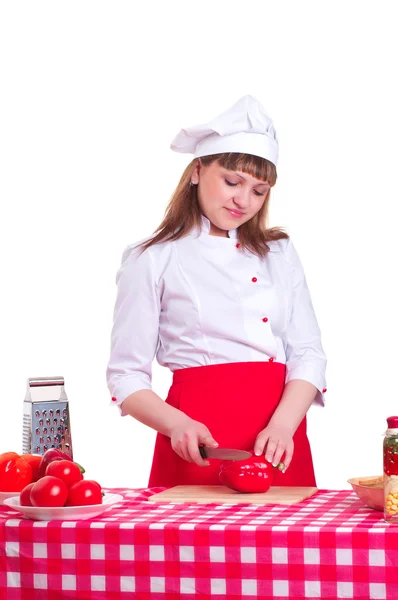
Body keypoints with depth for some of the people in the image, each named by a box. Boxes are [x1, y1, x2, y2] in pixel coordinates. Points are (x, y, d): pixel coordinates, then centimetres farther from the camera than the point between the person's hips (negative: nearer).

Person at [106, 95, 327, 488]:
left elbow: (308, 353, 8)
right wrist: (178, 425, -18)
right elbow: (126, 375, 1)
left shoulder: (278, 252, 15)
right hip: (199, 445, -3)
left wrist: (282, 425, -10)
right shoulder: (152, 260, 4)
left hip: (277, 442, 4)